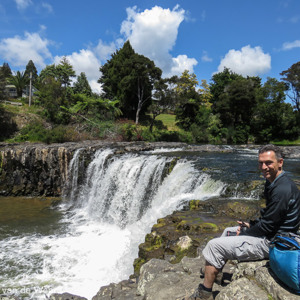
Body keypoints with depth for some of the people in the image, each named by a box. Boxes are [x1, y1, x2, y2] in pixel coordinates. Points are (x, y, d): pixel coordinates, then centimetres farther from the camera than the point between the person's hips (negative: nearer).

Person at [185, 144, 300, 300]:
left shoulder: (282, 190, -26)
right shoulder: (275, 183, 7)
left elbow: (267, 227, -24)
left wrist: (244, 233, -10)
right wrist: (251, 225, 4)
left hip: (270, 243, -11)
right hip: (272, 233, 11)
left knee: (214, 245, -12)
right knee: (228, 231, 26)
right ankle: (216, 271, 36)